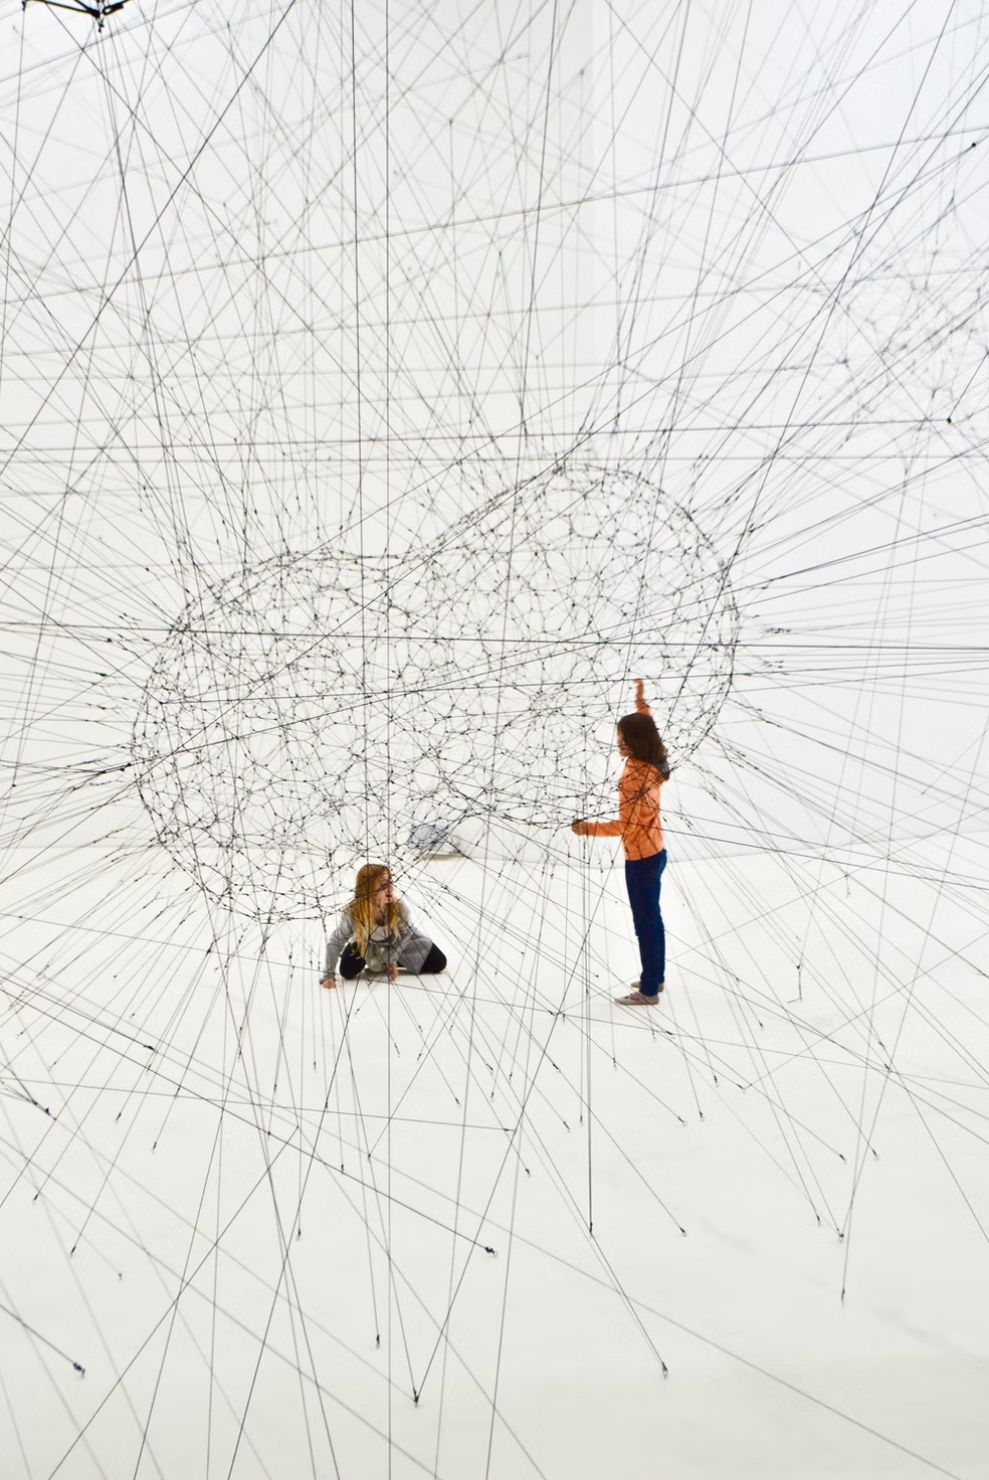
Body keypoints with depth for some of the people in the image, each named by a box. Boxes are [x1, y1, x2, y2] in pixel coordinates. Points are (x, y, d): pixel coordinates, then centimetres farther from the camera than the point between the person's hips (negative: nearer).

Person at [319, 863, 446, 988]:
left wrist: (392, 959, -12)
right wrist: (328, 975, -22)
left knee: (438, 963, -2)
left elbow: (406, 933, -17)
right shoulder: (351, 914, -41)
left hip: (397, 941, 1)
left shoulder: (399, 908, -40)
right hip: (368, 945, -1)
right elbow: (335, 942, -24)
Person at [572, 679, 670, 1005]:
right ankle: (656, 977, 34)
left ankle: (648, 991, 12)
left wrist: (588, 828, -20)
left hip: (640, 861, -9)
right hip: (655, 853, 9)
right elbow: (645, 728, 21)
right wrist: (641, 700, 25)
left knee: (645, 923, 1)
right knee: (652, 918, 20)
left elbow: (626, 825, -28)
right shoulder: (652, 765, -1)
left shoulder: (634, 776, -27)